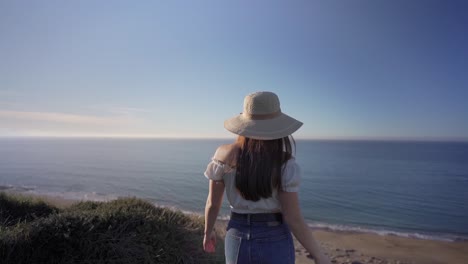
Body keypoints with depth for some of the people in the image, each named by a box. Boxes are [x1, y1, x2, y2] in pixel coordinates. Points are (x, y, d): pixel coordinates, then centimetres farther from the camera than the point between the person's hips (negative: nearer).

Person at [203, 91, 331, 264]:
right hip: (275, 243, -2)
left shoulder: (224, 156, -11)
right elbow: (294, 220, -16)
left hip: (238, 241, 3)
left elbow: (212, 203, -2)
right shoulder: (285, 165, -19)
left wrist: (208, 232, 17)